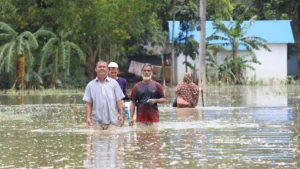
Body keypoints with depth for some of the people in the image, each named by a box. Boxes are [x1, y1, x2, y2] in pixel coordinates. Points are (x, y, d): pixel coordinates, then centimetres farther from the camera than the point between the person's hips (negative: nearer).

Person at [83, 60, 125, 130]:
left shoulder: (113, 83, 9)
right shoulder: (90, 85, 10)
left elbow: (119, 100, 6)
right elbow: (88, 103, 7)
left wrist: (121, 115, -2)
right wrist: (88, 118, -4)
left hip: (112, 121, -1)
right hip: (97, 122, 1)